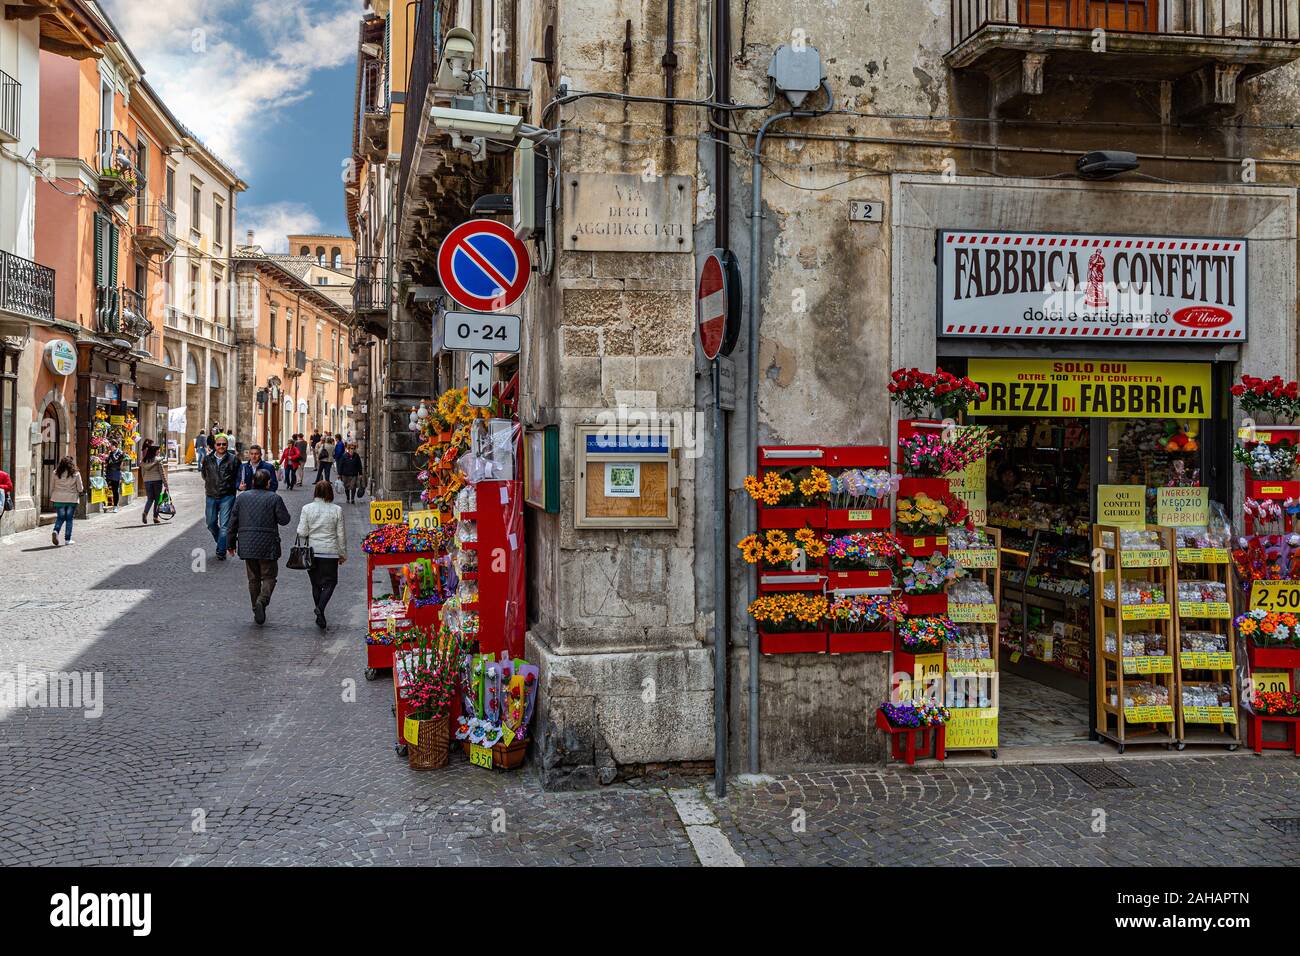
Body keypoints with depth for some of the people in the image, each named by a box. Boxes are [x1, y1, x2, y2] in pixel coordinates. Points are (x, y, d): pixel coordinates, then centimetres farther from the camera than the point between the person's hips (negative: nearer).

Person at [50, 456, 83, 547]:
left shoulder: (56, 473, -1)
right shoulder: (76, 474, -7)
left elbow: (52, 487, 6)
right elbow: (80, 489, -4)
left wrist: (51, 498, 19)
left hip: (58, 499, 2)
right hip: (72, 499, -2)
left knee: (60, 517, 13)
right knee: (69, 519, 7)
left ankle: (55, 531, -14)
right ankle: (67, 539, 9)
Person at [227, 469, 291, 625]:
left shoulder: (242, 497, 5)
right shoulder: (274, 498, -7)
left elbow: (233, 522, 7)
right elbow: (284, 519, -7)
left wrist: (231, 543, 15)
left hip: (247, 545, 4)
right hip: (267, 545, -4)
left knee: (253, 579, 14)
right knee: (269, 577, 6)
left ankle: (257, 611, 17)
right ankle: (262, 600, -20)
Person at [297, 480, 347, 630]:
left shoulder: (307, 508, -4)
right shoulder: (337, 510, -6)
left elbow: (302, 533, -6)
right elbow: (341, 535, -2)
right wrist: (343, 554, 9)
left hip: (312, 551, 2)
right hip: (330, 552, -2)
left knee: (316, 584, 14)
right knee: (330, 582, 8)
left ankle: (320, 616, 18)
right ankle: (320, 608, -15)